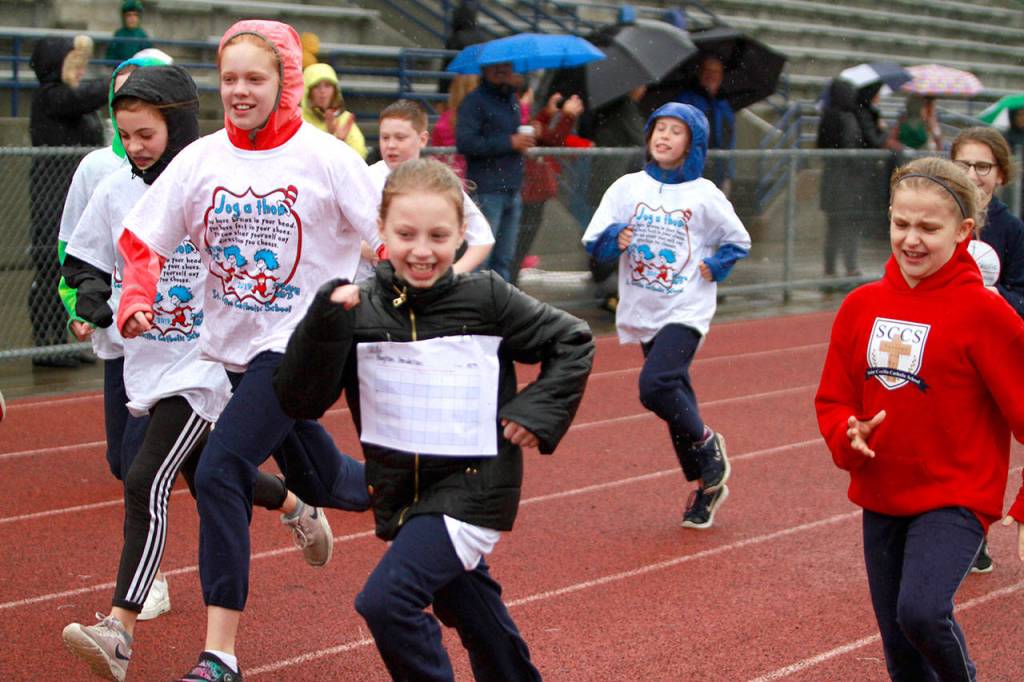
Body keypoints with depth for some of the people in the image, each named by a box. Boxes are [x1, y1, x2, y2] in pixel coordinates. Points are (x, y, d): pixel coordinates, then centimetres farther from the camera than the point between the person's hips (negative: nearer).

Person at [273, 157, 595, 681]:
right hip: (401, 495, 5)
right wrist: (325, 320, -23)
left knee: (386, 601, -23)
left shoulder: (486, 299, -12)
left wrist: (536, 412, -10)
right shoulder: (359, 310, -7)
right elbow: (300, 401, -12)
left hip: (471, 486, -5)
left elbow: (572, 342, 1)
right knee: (464, 607, 25)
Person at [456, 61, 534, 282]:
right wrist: (509, 142, -16)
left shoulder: (512, 100, 19)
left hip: (512, 190, 8)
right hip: (487, 192, -8)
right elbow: (464, 143, -18)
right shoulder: (475, 101, -6)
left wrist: (524, 138, 9)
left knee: (504, 259, 12)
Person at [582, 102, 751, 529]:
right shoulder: (627, 187, 3)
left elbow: (739, 242, 10)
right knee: (675, 398, 10)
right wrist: (614, 239, -20)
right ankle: (707, 485, 25)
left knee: (654, 386, -23)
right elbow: (594, 243, 1)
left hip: (686, 311, -4)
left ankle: (706, 443, 3)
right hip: (643, 313, 4)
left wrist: (715, 267, -6)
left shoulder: (704, 195, -2)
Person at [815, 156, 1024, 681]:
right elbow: (833, 399, 11)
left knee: (922, 609, -25)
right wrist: (848, 439, -11)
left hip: (956, 496, -5)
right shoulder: (862, 305, 1)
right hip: (881, 499, 5)